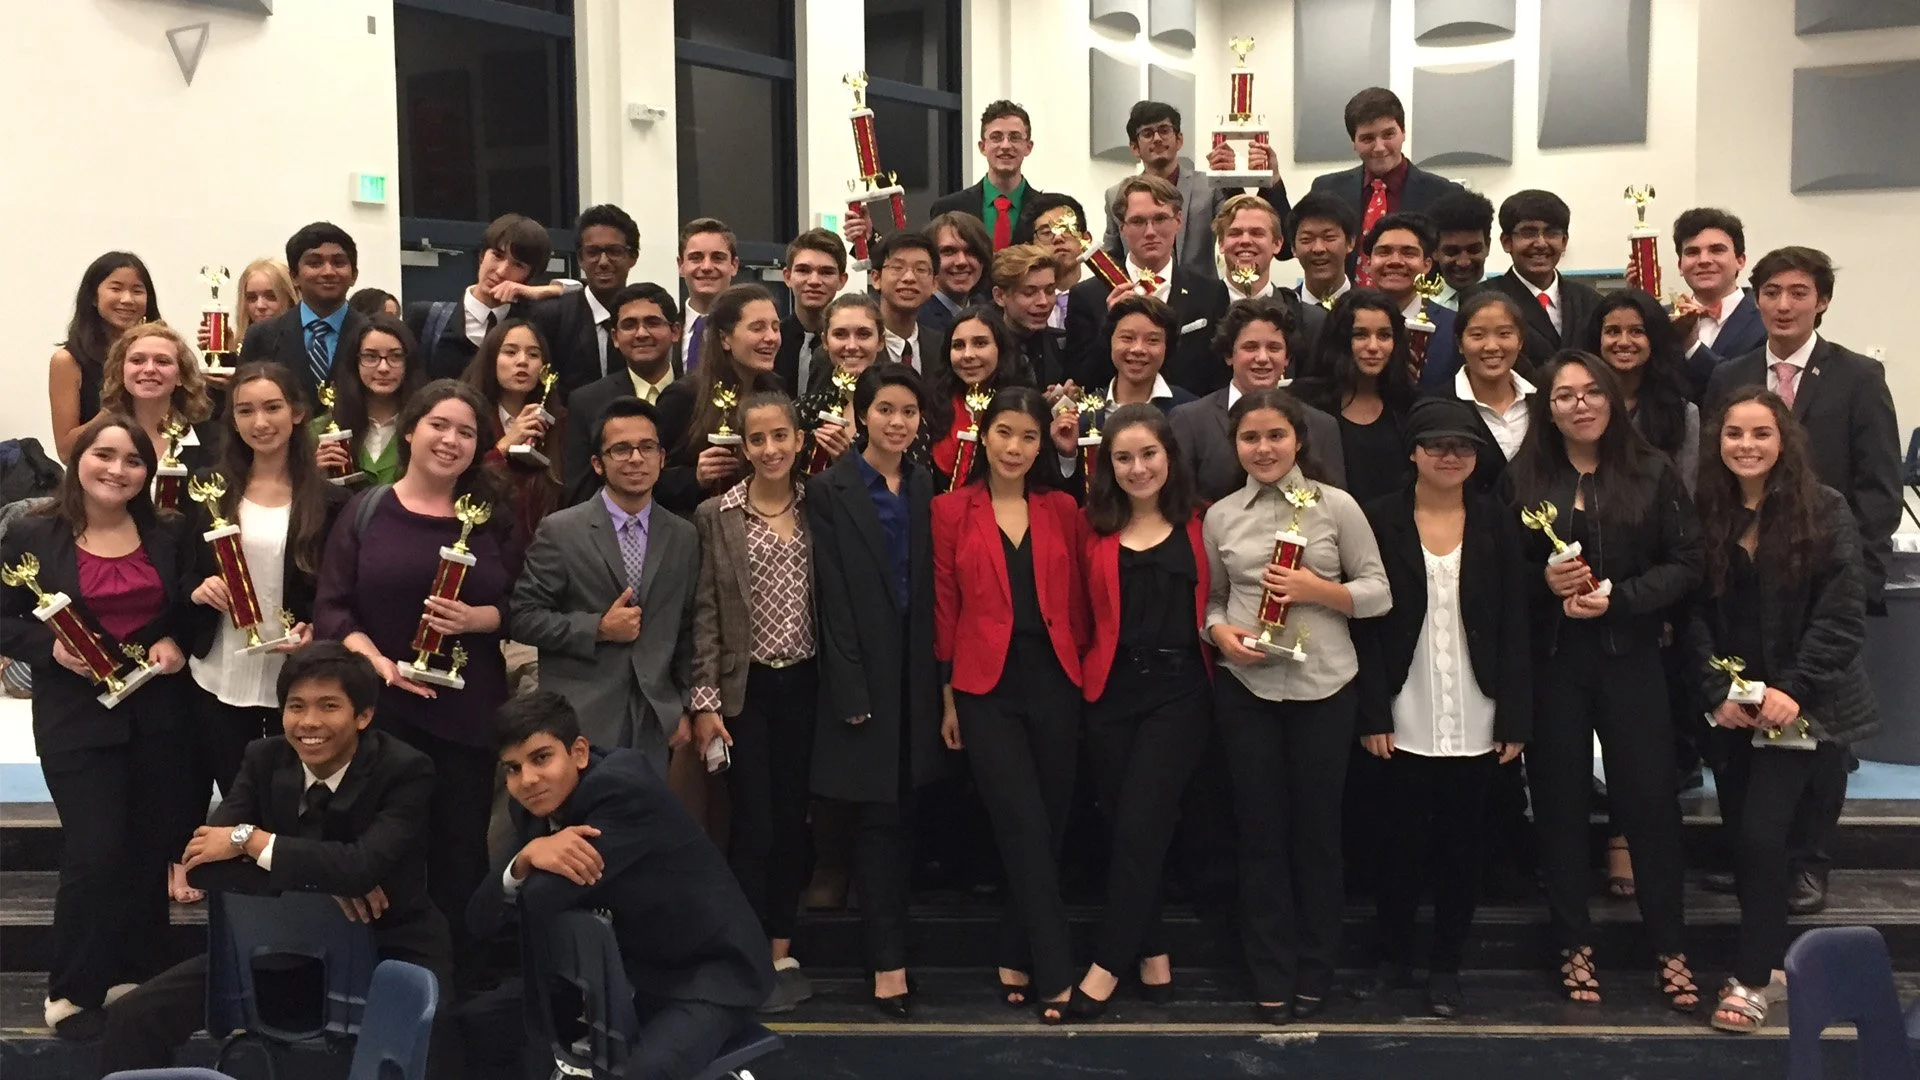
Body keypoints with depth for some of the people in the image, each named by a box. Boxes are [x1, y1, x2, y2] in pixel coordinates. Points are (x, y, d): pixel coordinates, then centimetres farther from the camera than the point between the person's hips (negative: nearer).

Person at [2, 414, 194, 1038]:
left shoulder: (167, 536, 6)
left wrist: (177, 643, -5)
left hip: (161, 717, 3)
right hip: (77, 722, -3)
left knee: (154, 854, 9)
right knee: (95, 856, -7)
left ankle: (136, 980, 26)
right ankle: (71, 994, 12)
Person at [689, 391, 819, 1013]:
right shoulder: (716, 516, -3)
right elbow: (705, 616, -4)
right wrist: (705, 701, -8)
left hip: (804, 685, 3)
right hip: (746, 688, -3)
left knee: (792, 821, 10)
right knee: (754, 826, -2)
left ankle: (782, 952, 23)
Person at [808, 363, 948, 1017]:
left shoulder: (927, 490, 9)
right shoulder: (830, 491, -4)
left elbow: (933, 589, 9)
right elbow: (832, 599, -9)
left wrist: (940, 683, 3)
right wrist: (852, 691, -14)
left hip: (917, 672, 5)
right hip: (865, 674, -4)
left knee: (902, 815, 10)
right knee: (877, 818, -2)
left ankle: (890, 939, 21)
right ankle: (888, 964, 3)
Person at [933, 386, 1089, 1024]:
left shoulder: (1062, 510, 8)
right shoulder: (952, 512, 2)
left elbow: (1077, 604, 8)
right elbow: (944, 609, 2)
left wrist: (1084, 677, 2)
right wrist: (948, 697, 2)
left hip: (1055, 683, 3)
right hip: (987, 689, -3)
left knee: (1049, 827, 8)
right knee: (1026, 829, -6)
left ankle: (1016, 959, 24)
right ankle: (1055, 977, 0)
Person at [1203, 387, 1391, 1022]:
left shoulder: (1337, 506, -1)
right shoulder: (1220, 516, 5)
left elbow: (1378, 593, 0)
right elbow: (1211, 599, 11)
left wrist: (1318, 590, -15)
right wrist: (1220, 632, -9)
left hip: (1324, 686, -1)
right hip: (1246, 689, 2)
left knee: (1317, 826, 8)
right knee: (1260, 827, 7)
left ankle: (1314, 974, 23)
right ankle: (1271, 976, 19)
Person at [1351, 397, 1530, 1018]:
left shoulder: (1496, 523, 4)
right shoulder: (1381, 519, -1)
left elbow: (1514, 625, 2)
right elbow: (1367, 621, -3)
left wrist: (1516, 718, -3)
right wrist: (1373, 714, -9)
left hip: (1476, 722, 1)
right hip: (1406, 719, -1)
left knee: (1462, 846, 9)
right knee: (1402, 842, 6)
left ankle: (1446, 967, 23)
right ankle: (1392, 959, 24)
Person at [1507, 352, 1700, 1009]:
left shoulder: (1653, 473, 2)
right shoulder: (1522, 479, 4)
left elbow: (1687, 562, -2)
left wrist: (1618, 597, -14)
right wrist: (1543, 582, -15)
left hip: (1631, 658, -1)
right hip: (1550, 661, 1)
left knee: (1650, 800, 1)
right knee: (1560, 801, 6)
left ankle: (1669, 950, 16)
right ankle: (1575, 946, 19)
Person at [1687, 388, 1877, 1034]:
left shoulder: (1825, 511, -6)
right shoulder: (1705, 515, 2)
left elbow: (1842, 616, -9)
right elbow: (1693, 614, 0)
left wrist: (1794, 690, -16)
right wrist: (1716, 693, -9)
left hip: (1803, 706, -3)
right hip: (1731, 707, 3)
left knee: (1762, 833, -12)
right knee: (1742, 837, 7)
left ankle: (1752, 978, 1)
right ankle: (1772, 957, 25)